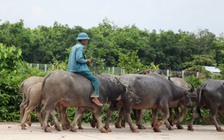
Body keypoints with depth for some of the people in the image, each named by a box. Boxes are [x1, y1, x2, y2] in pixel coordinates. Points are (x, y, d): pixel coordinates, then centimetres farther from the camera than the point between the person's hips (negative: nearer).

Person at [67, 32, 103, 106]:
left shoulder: (74, 47, 18)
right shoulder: (80, 47, -12)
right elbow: (79, 59, -24)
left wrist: (86, 62, 14)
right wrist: (86, 61, -8)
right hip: (79, 69, -10)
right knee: (94, 79, -9)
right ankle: (95, 97, -19)